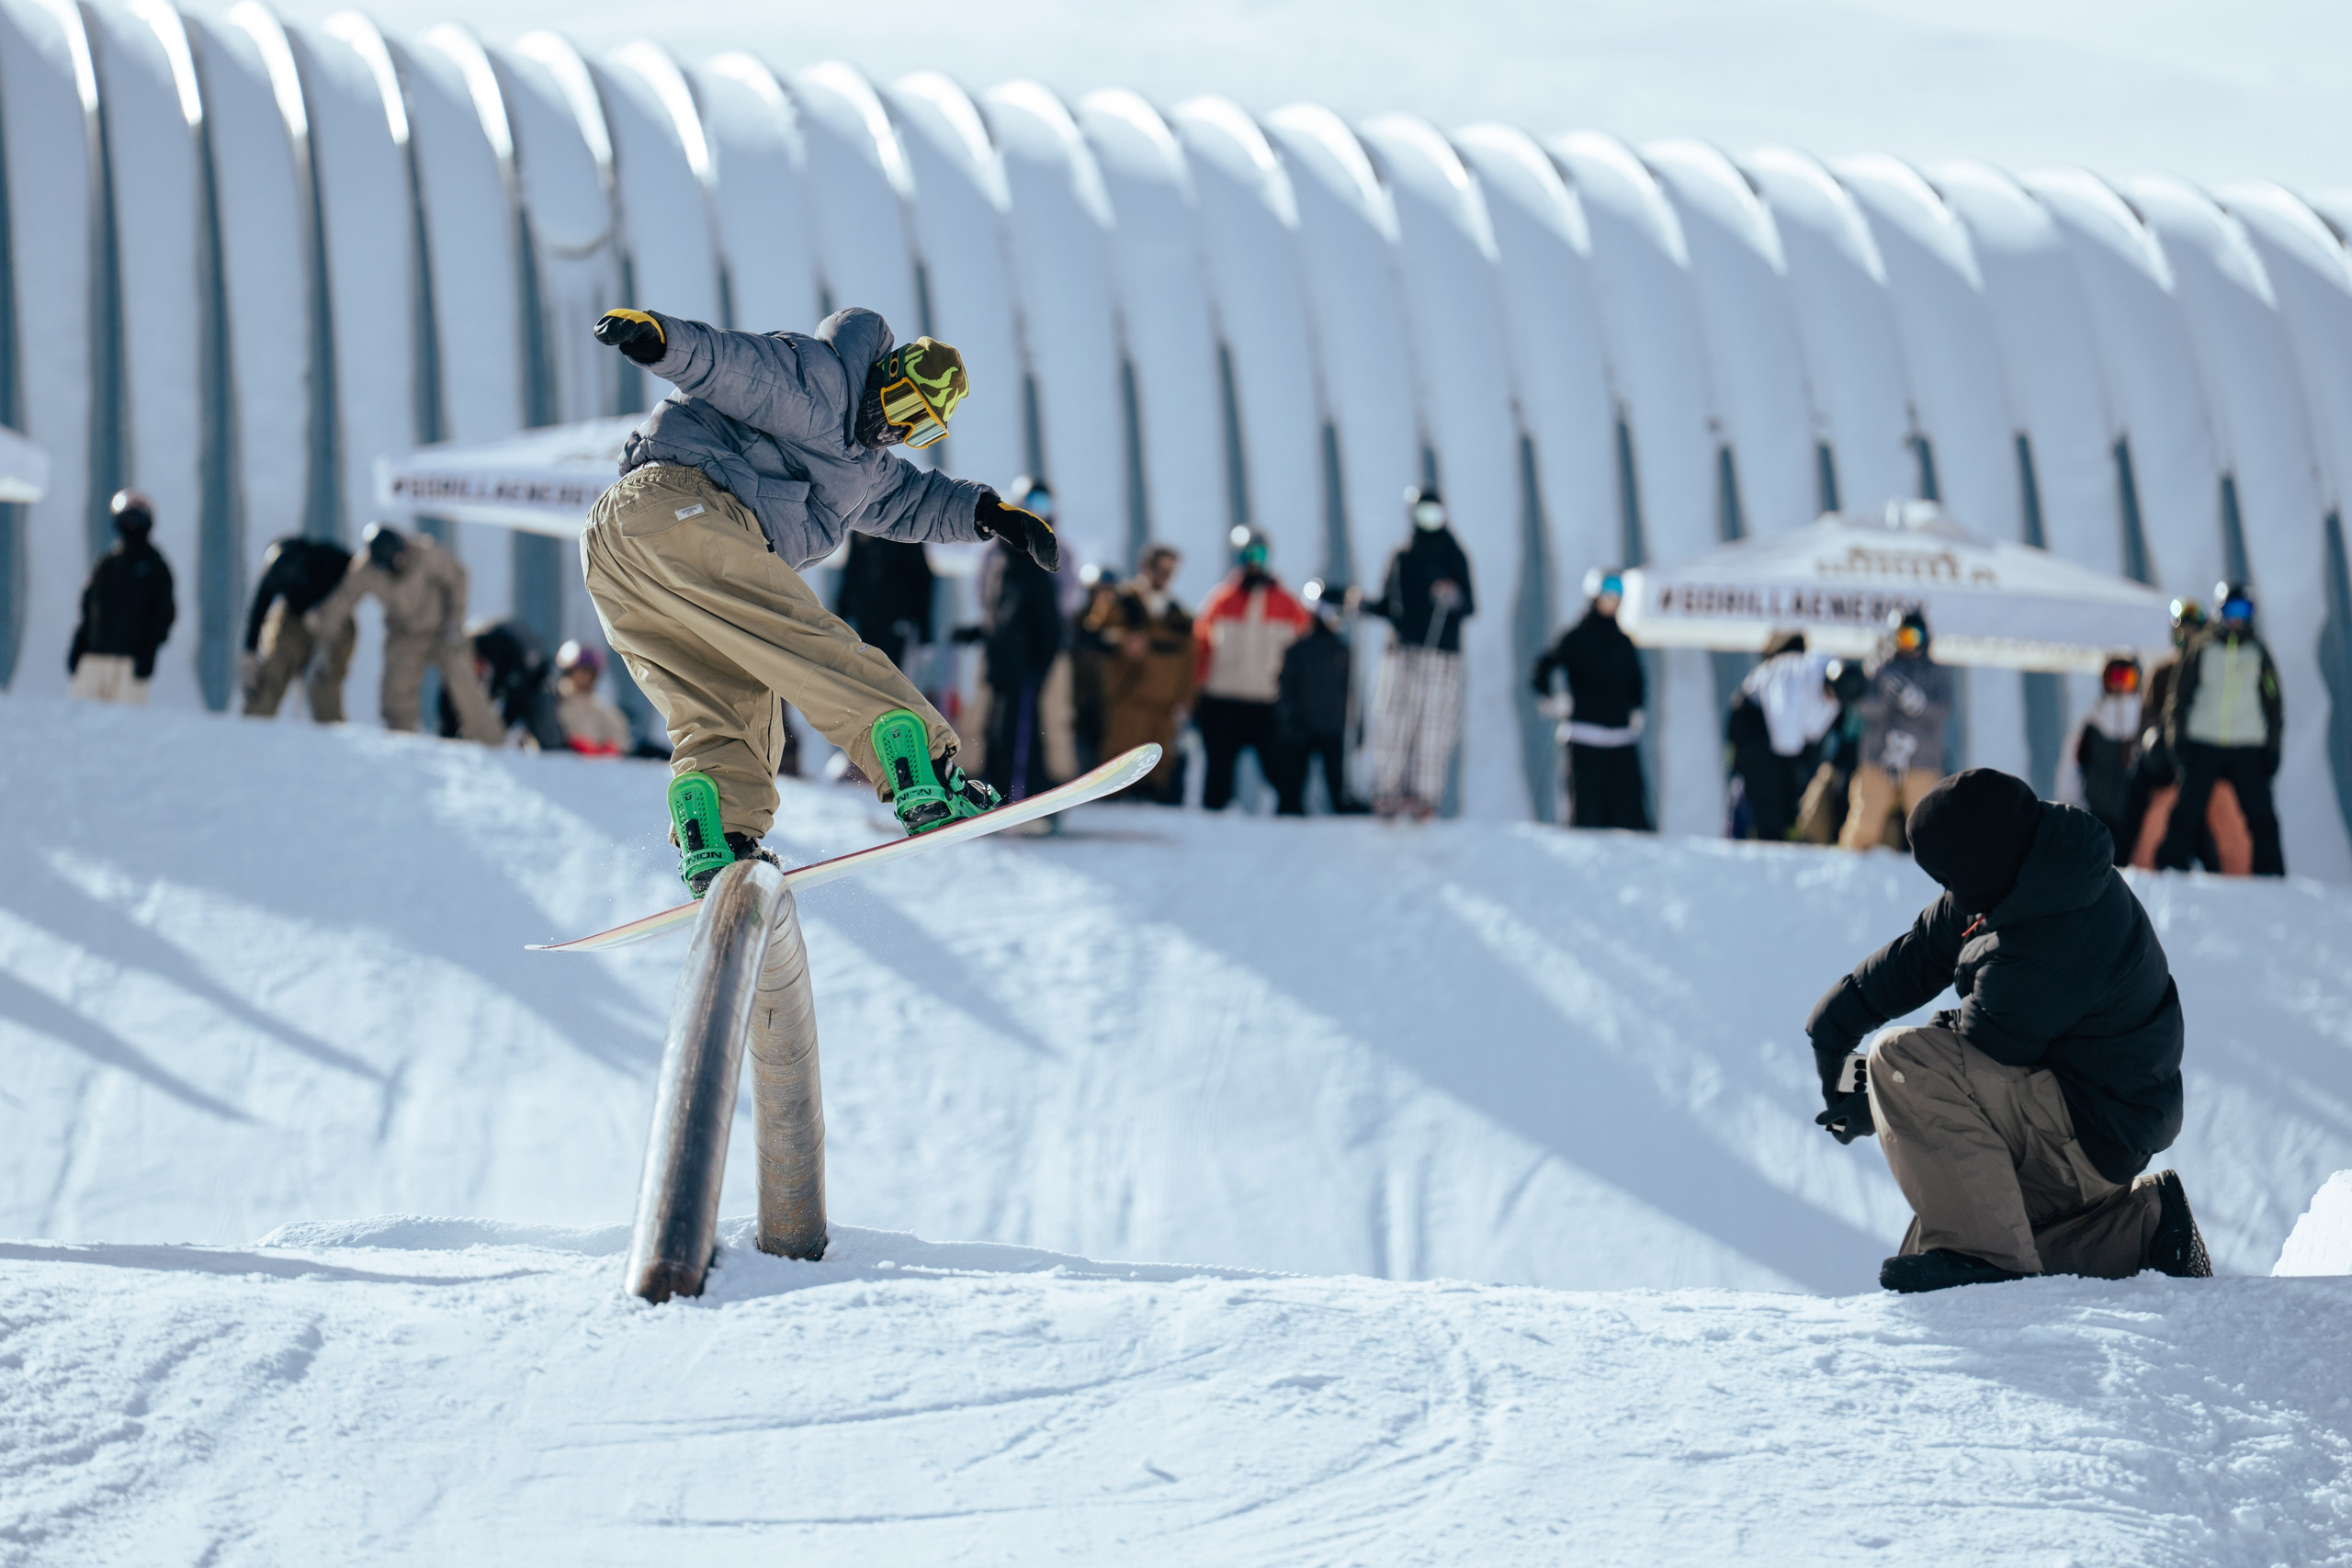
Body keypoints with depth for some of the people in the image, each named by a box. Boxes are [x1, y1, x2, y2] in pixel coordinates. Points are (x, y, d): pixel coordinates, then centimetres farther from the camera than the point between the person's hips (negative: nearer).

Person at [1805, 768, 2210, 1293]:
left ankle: (1983, 1252, -24)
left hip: (2092, 1138, -10)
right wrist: (1835, 1018, 8)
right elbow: (1924, 949, 12)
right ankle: (2144, 1225, 17)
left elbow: (1979, 1049, -19)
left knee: (1902, 1060, -24)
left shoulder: (2053, 944, -30)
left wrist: (1873, 1111, -4)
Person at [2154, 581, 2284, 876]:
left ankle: (2271, 871, 5)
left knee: (2261, 815, -2)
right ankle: (2171, 864, 4)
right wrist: (2178, 737, 0)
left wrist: (2273, 746, 8)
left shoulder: (2258, 653, 9)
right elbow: (2181, 694, 8)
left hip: (2247, 748, 1)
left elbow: (2273, 701, 13)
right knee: (2187, 810, -4)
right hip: (2204, 745, -1)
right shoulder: (2202, 650, 5)